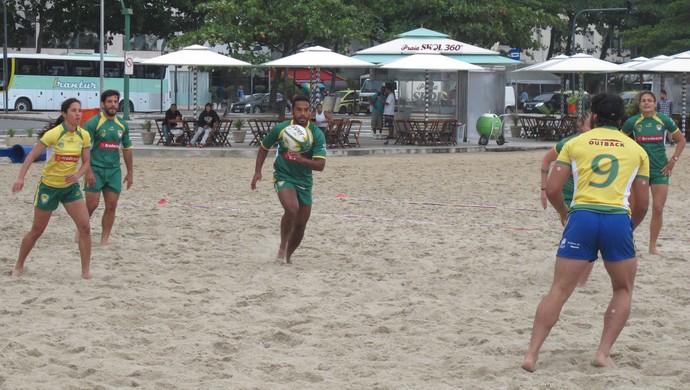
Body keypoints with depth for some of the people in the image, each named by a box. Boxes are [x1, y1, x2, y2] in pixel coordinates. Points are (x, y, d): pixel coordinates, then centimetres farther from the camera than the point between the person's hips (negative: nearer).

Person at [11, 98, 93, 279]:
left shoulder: (84, 136, -5)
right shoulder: (54, 134, -19)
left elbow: (86, 162, 3)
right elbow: (32, 156, -17)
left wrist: (78, 174, -19)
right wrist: (20, 178, -28)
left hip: (71, 186, 4)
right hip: (49, 186, -4)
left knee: (85, 227, -10)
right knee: (37, 231, 7)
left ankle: (86, 270, 0)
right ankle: (18, 266, 27)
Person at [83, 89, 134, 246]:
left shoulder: (122, 125, 9)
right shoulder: (93, 123, -8)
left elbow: (127, 149, 16)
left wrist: (130, 173, 13)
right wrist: (88, 171, -18)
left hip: (114, 170, 5)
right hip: (96, 169, -5)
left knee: (111, 206, 2)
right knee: (92, 204, -5)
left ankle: (105, 238, 11)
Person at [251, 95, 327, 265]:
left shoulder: (317, 134, -14)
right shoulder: (280, 128, -11)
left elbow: (320, 165, -21)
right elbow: (264, 148, 8)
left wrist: (302, 160, -39)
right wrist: (258, 171, 1)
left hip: (304, 181, 2)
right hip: (283, 176, -2)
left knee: (301, 225, 8)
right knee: (292, 209, -29)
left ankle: (288, 255, 33)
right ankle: (282, 247, -9)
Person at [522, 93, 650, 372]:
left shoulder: (575, 144, 13)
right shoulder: (637, 150, 16)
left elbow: (552, 190, 7)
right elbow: (642, 205, 15)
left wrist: (563, 213, 27)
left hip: (581, 216, 0)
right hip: (618, 219, 0)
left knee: (559, 291, 4)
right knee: (623, 290, 20)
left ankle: (532, 354, -5)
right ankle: (603, 352, 8)